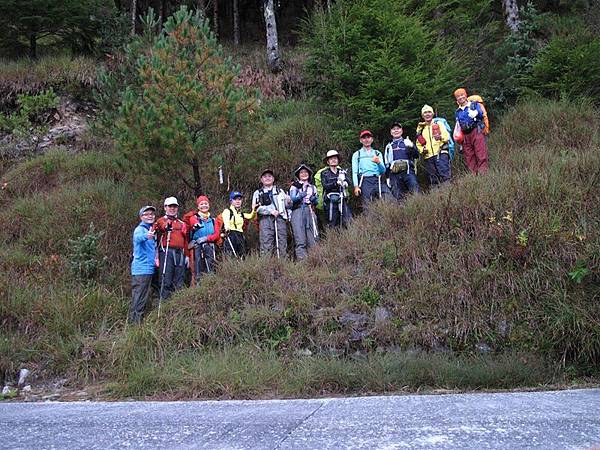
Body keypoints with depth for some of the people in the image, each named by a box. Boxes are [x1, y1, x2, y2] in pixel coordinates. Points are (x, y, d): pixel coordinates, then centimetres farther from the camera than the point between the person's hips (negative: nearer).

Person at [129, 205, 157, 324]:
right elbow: (138, 237, -35)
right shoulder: (140, 229, -9)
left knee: (144, 297, 15)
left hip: (149, 268, 9)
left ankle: (138, 321, 23)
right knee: (139, 298, -10)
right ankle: (135, 322, -8)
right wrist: (146, 236, -55)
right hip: (141, 269, -9)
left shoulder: (150, 229, 18)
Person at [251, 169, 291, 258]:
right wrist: (271, 211, -9)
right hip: (265, 218, -2)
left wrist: (288, 201, -2)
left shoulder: (280, 191, 26)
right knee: (266, 244, -12)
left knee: (282, 243, -4)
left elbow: (287, 205, 23)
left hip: (280, 218, 2)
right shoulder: (257, 193, 17)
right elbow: (256, 208, 2)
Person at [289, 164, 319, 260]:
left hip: (310, 212, 3)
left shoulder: (313, 187, 26)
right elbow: (292, 198, -1)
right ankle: (302, 260, -20)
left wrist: (314, 199, -4)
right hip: (298, 211, -3)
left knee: (313, 238, -10)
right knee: (300, 239, -14)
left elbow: (317, 202, 18)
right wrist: (301, 196, -19)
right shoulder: (294, 186, 17)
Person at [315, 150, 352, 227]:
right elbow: (325, 186, -10)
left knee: (349, 221, -9)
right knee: (332, 224, -2)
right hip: (330, 201, -3)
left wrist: (344, 182, -22)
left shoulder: (342, 171, 14)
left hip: (342, 200, 3)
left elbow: (347, 181, 1)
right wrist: (336, 182, -22)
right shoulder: (324, 173, 4)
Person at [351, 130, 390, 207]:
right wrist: (356, 186, -7)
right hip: (365, 181, -2)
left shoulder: (378, 153, 23)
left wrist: (378, 162, -10)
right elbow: (354, 172, 8)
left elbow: (383, 171, 12)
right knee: (368, 205, -14)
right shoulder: (357, 154, 17)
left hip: (377, 180, 2)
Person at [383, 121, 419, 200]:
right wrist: (388, 178, 11)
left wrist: (411, 147, -15)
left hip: (408, 171, -2)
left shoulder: (407, 142, 18)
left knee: (415, 192, -19)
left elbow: (416, 155, 6)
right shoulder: (389, 146, 23)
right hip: (394, 174, 2)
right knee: (398, 198, -6)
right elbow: (386, 163, 22)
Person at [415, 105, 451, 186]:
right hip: (428, 157, 4)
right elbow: (418, 144, 22)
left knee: (444, 175, -18)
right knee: (433, 180, 2)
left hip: (440, 154, -3)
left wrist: (441, 137, -20)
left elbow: (447, 136, 2)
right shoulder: (420, 129, 21)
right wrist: (422, 150, 1)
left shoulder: (438, 124, 12)